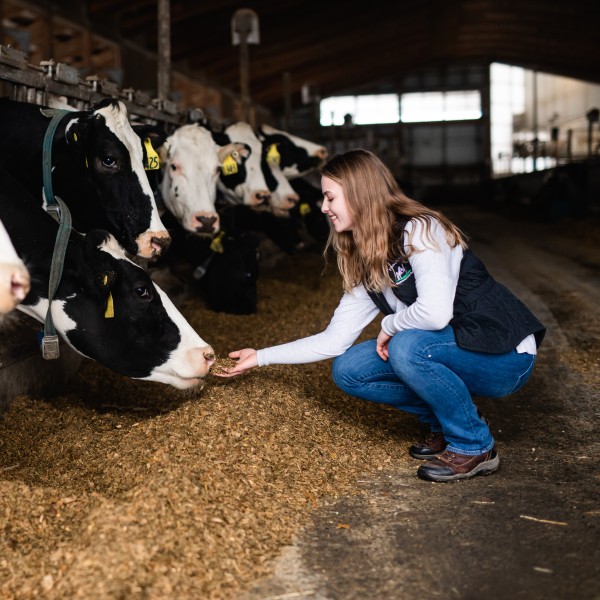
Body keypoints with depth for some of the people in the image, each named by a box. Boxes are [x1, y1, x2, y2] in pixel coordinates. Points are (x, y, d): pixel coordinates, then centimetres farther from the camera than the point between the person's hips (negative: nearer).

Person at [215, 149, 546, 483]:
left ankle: (474, 447, -11)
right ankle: (447, 422, 9)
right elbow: (334, 340, 7)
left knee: (407, 347, -33)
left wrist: (391, 325, -13)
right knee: (348, 371, -4)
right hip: (449, 351, 8)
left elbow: (435, 313, -33)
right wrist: (261, 357, 9)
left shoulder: (420, 231, -19)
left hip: (504, 355, -7)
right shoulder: (367, 266, 7)